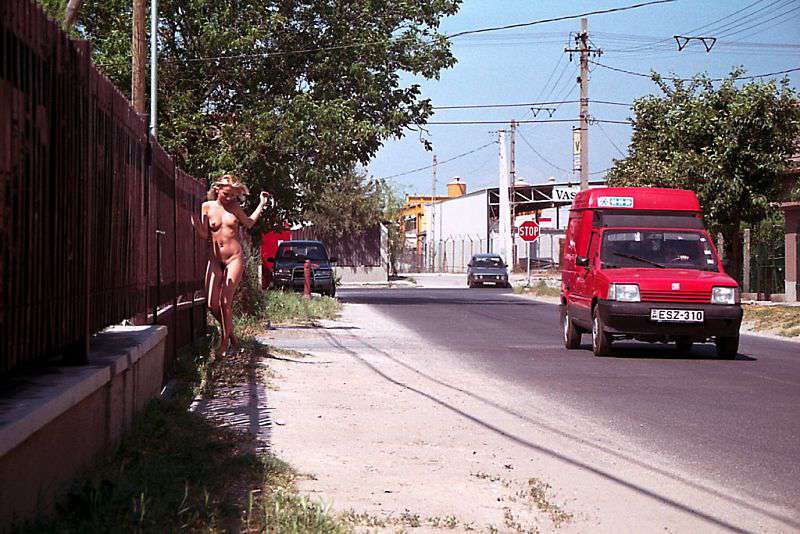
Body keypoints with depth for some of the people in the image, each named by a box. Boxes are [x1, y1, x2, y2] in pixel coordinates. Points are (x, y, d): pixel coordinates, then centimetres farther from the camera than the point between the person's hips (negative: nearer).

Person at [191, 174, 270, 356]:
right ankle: (229, 332, 22)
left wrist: (262, 204, 18)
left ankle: (225, 341, 4)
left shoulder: (234, 207, 5)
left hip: (234, 259, -1)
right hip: (215, 260, 1)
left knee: (225, 301, -10)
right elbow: (204, 234, -1)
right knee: (212, 304, -4)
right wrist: (195, 224, -20)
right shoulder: (207, 207, 3)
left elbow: (249, 223, 23)